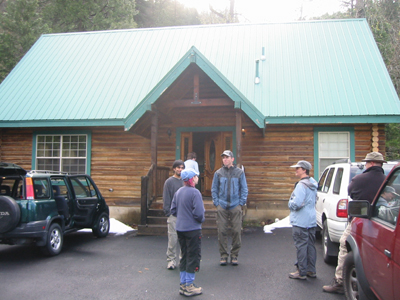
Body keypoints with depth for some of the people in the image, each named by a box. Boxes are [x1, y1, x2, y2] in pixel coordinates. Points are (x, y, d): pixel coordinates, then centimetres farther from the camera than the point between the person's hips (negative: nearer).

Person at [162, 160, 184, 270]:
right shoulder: (169, 182, 1)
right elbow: (166, 199, 0)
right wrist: (168, 212, -7)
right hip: (173, 214, -3)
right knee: (172, 237, -3)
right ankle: (171, 259, 7)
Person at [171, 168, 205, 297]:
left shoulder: (178, 192, 5)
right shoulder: (194, 192, -17)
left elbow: (173, 210, 10)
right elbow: (199, 213, -20)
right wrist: (201, 220, 0)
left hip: (180, 229, 7)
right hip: (193, 229, -7)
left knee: (184, 256, 16)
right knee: (193, 257, 4)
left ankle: (183, 285, 23)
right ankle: (189, 286, 10)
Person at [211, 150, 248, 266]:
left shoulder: (239, 172, 6)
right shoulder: (218, 173, 8)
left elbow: (244, 189, 8)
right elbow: (214, 189, 12)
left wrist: (241, 203, -1)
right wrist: (216, 203, 2)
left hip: (235, 207, -1)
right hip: (222, 207, 1)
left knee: (236, 231, -1)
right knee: (222, 232, 1)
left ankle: (234, 255, 13)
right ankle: (223, 255, 12)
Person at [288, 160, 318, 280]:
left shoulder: (301, 185, -18)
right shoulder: (313, 184, 13)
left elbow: (297, 203, -25)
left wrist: (290, 204, -4)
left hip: (301, 222, -10)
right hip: (312, 221, 10)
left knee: (301, 246, -3)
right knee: (310, 245, 14)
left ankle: (302, 272, 4)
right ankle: (311, 270, 22)